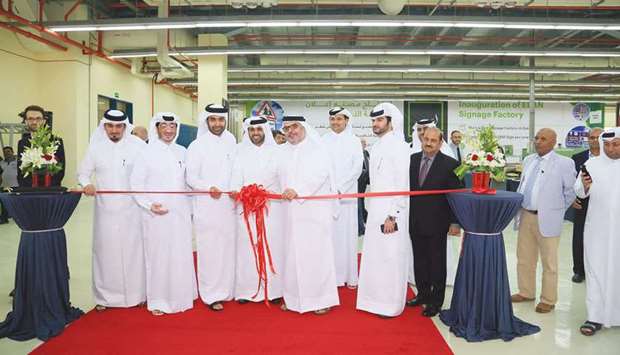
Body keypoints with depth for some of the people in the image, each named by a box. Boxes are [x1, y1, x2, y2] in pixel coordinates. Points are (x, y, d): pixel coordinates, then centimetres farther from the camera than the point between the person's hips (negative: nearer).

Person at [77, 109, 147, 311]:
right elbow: (84, 172, 9)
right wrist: (86, 184, -12)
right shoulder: (96, 147, 3)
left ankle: (135, 294, 17)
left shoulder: (138, 146, -3)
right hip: (105, 210, 2)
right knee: (105, 251, 6)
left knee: (132, 250, 4)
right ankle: (105, 296, 19)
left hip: (131, 209, -1)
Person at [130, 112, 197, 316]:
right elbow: (136, 183, -2)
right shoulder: (147, 153, -1)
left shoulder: (182, 152, 9)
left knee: (181, 255, 7)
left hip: (180, 213, 3)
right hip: (156, 214, -3)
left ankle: (180, 297, 23)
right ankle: (157, 301, 16)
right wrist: (149, 205, -13)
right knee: (158, 256, 3)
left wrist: (189, 209, 11)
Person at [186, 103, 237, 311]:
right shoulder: (197, 146, -1)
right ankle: (211, 294, 8)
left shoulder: (231, 144, 9)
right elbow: (191, 177, -5)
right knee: (209, 250, -2)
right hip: (206, 207, -4)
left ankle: (227, 290, 21)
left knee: (228, 247, 9)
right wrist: (209, 188, -20)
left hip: (228, 205, 4)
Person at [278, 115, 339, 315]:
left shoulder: (316, 148, -1)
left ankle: (322, 299, 7)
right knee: (292, 253, 6)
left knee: (315, 252, -3)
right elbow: (281, 176, 17)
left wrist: (298, 190, -22)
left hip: (315, 210, -5)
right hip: (292, 211, 5)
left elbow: (320, 173, -14)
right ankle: (293, 297, 16)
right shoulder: (284, 151, 16)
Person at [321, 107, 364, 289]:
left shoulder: (354, 141, 5)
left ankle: (349, 275, 9)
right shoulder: (323, 140, 6)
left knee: (347, 233, 1)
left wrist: (340, 188, -8)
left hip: (347, 194, 0)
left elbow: (357, 167, -1)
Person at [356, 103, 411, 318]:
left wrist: (392, 216, -17)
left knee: (390, 258, 1)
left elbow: (402, 184, -16)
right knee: (374, 256, 13)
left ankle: (391, 304, 13)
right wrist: (371, 210, 13)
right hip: (375, 211, 8)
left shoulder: (398, 147, -12)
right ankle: (377, 299, 25)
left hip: (390, 212, -8)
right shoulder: (377, 147, 13)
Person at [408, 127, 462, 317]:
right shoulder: (412, 159, 3)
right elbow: (407, 187, 7)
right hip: (415, 221, 4)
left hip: (436, 223, -4)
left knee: (437, 262, 8)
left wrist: (455, 222, -11)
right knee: (419, 260, 14)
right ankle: (423, 294, 31)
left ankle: (436, 301, 21)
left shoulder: (450, 164, -9)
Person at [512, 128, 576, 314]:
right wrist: (518, 209, 13)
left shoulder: (564, 163, -8)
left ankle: (548, 300, 18)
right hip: (525, 217, 6)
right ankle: (526, 292, 32)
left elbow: (570, 191, -3)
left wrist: (557, 210, 3)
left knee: (549, 262, 5)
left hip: (547, 219, -6)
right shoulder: (528, 160, 10)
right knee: (524, 258, 16)